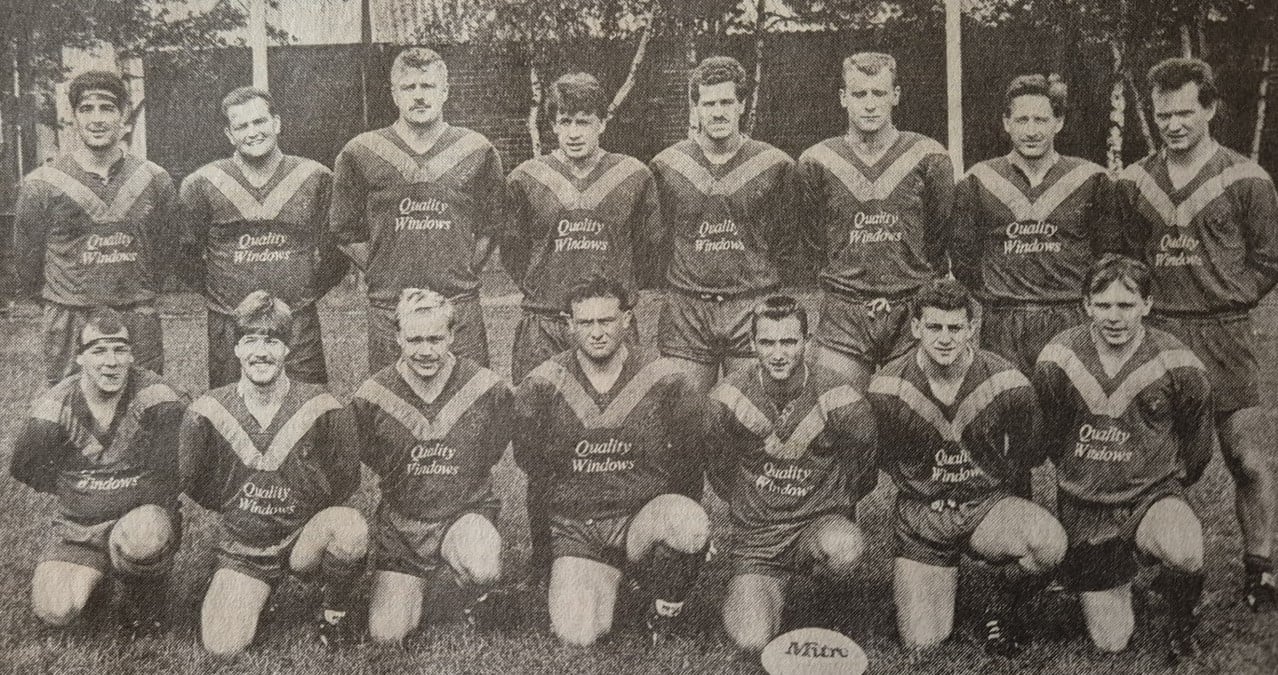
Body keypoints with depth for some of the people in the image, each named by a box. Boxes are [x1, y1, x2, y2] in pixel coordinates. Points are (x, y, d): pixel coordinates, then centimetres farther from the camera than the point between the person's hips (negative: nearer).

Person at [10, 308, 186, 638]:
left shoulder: (156, 396, -12)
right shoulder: (56, 405, -4)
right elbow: (24, 467, 7)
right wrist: (73, 490, -1)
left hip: (144, 515, -3)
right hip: (78, 529, 3)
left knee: (142, 535, -39)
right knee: (53, 610, -18)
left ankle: (145, 598, -3)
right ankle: (94, 575, 20)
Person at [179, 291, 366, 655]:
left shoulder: (320, 407, -13)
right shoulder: (206, 412, -11)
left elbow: (346, 477, -1)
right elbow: (190, 480, 4)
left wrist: (305, 512, -1)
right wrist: (235, 509, 5)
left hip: (304, 540, -1)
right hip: (241, 550, 1)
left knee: (350, 527, -34)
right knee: (223, 647, -17)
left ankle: (334, 612, -4)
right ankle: (248, 596, 19)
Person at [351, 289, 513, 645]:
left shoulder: (488, 388, -12)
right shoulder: (373, 395, -10)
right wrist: (403, 484, 7)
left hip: (466, 511, -1)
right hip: (400, 521, 2)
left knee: (482, 571, -36)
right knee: (386, 634, -6)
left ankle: (471, 590, 5)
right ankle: (416, 587, 30)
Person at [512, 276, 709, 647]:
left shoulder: (665, 381, -3)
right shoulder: (541, 386, -2)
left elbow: (692, 455, 6)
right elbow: (528, 459, 10)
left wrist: (643, 491, 3)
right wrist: (571, 496, 7)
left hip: (643, 516, 0)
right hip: (574, 530, 1)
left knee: (689, 521, -36)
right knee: (576, 634, -21)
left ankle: (664, 611, -5)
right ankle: (605, 583, 17)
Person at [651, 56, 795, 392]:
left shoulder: (775, 165, 2)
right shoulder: (665, 165, 4)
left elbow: (787, 242, 10)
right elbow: (654, 239, 15)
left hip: (754, 310, -1)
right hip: (685, 311, 1)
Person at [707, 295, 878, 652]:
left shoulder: (839, 399, -14)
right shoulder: (727, 399, -9)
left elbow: (865, 468, 6)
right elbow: (718, 467, 11)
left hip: (821, 522, -1)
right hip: (756, 536, 1)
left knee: (844, 547, -39)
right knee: (753, 640, -19)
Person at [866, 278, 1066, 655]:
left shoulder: (1009, 385, -14)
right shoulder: (885, 391, -13)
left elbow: (1028, 457, 5)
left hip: (988, 507, 0)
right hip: (920, 518, 0)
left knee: (1049, 542, -33)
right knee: (922, 644, -8)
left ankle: (1004, 607, 1)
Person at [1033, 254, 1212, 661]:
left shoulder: (1178, 365, -13)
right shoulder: (1057, 360, -10)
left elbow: (1197, 445, 5)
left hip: (1152, 496, -1)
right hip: (1083, 507, 2)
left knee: (1184, 551, -38)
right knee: (1110, 643, 3)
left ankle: (1182, 624, -3)